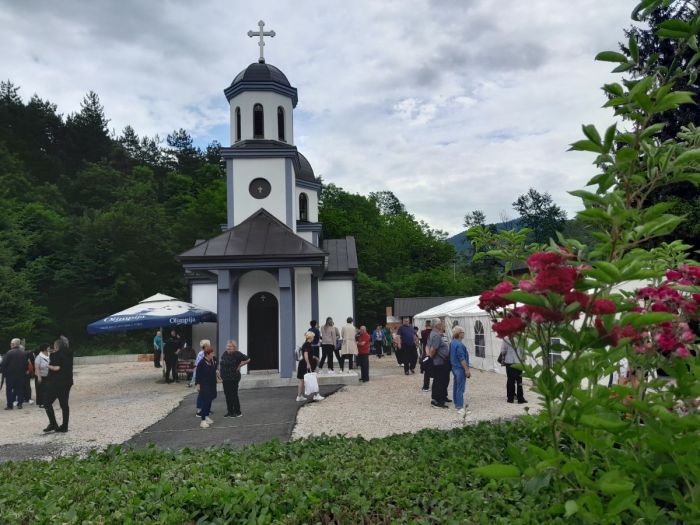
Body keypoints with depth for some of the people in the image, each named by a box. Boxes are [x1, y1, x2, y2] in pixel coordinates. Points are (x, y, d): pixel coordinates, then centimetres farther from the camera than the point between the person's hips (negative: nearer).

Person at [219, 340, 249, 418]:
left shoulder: (237, 354, -12)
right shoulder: (224, 354, 7)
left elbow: (248, 359, -8)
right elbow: (220, 364, 22)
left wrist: (239, 365, -8)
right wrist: (220, 373, 13)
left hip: (233, 378, -6)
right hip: (225, 378, 6)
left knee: (233, 395, -2)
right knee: (227, 394, 11)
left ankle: (238, 412, 8)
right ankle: (230, 411, 22)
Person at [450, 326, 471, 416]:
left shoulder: (452, 342, 7)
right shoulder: (459, 344, -21)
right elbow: (462, 359, -21)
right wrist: (467, 370, -16)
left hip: (454, 367, 10)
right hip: (460, 369, -10)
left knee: (456, 386, 17)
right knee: (460, 388, -6)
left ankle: (456, 404, 26)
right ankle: (460, 407, -5)